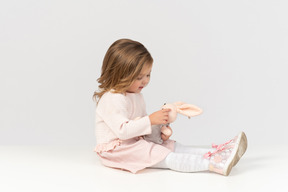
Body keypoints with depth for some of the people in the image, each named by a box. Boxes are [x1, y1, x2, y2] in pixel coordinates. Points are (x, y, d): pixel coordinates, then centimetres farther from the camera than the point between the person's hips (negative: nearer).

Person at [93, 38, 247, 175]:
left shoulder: (136, 96, 14)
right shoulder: (112, 99, -20)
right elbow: (122, 130, -29)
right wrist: (150, 120, -28)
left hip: (135, 143, 10)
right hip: (116, 150, -10)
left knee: (172, 147, -7)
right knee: (166, 158, -23)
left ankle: (218, 153, -18)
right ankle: (214, 165, -35)